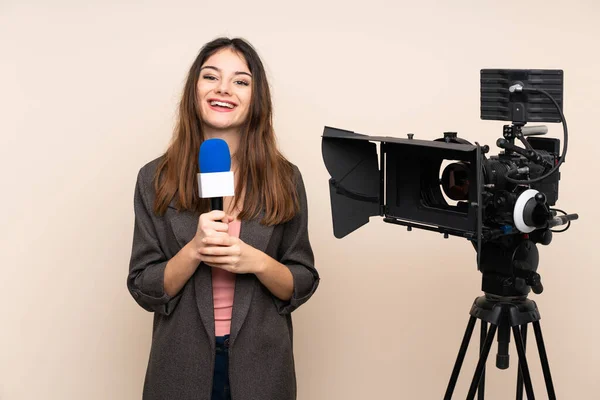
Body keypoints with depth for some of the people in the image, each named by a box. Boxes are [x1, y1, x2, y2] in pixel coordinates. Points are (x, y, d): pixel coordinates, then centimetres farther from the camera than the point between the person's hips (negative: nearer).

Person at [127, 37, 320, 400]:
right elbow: (144, 290, -4)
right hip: (182, 368, 0)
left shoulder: (285, 178, -4)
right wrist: (194, 251, -20)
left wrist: (257, 262, -18)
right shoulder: (156, 179, -4)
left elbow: (303, 285, 0)